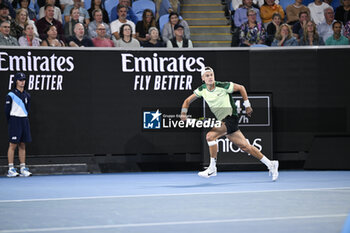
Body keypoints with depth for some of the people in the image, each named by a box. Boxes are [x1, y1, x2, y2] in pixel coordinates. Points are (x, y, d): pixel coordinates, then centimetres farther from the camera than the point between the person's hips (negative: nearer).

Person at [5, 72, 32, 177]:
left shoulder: (27, 95, 11)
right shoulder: (11, 95, -6)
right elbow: (7, 110, -4)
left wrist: (24, 119, 13)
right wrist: (10, 122, -2)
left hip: (24, 121, 6)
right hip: (14, 121, -6)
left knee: (22, 145, 7)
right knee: (13, 145, -5)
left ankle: (23, 169, 10)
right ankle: (11, 169, -3)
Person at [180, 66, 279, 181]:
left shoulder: (223, 86, -12)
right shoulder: (202, 90, 4)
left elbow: (241, 88, -1)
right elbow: (188, 100, 14)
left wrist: (247, 106, 1)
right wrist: (184, 113, -3)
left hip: (231, 117, -6)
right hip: (223, 121, 6)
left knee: (210, 136, -23)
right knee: (245, 146, 6)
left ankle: (212, 169, -13)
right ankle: (270, 164, 15)